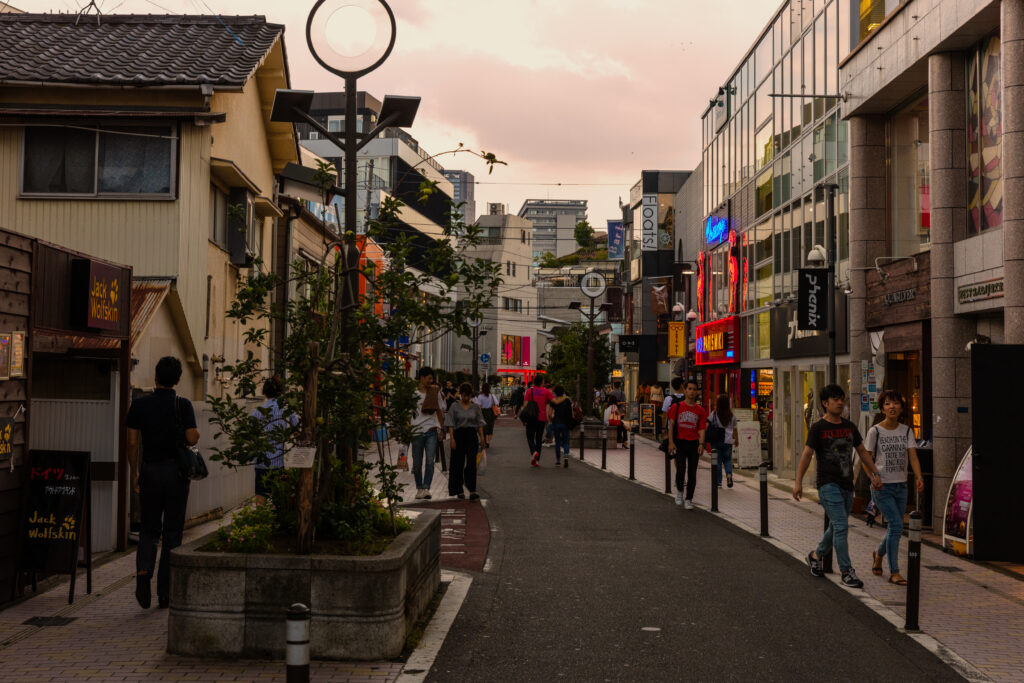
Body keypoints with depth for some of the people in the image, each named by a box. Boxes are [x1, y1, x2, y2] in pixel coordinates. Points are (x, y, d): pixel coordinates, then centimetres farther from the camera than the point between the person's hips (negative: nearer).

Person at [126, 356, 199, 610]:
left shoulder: (140, 404, 0)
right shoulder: (183, 405, -7)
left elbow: (132, 442, 0)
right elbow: (192, 439, -13)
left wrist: (134, 473, 11)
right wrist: (196, 432, 10)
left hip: (150, 471, 2)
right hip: (176, 472, -2)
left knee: (149, 529, 13)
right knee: (172, 532, 6)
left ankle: (143, 571, -13)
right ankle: (165, 592, 7)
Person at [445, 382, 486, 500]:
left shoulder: (475, 407, 7)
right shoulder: (455, 407, 1)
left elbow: (480, 423, 12)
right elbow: (451, 424, -1)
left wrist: (482, 437, 3)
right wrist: (452, 438, -9)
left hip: (472, 435, 1)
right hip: (459, 435, -1)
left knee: (472, 463, -9)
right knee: (458, 463, 5)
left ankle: (472, 491, -12)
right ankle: (459, 491, 17)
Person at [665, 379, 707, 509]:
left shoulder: (700, 410, 7)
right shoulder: (677, 407, 4)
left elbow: (702, 429, 3)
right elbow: (671, 425, 2)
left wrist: (701, 444, -11)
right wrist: (671, 442, -7)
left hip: (694, 443, 1)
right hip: (679, 442, -1)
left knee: (692, 473, 1)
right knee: (681, 469, -13)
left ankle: (688, 500, 10)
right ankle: (679, 491, 13)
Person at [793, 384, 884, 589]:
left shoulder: (850, 427, 12)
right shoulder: (818, 428, -5)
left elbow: (862, 451, 19)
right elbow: (807, 455, -7)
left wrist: (875, 474, 11)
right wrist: (798, 482, -11)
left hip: (847, 486, 6)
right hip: (828, 485, -6)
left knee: (836, 528, 14)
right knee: (841, 527, -13)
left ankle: (816, 555, 38)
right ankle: (847, 572, -10)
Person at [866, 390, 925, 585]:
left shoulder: (906, 431, 5)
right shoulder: (875, 431, -6)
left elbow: (913, 457, -4)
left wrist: (918, 477, -21)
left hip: (901, 486, 5)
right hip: (882, 486, -5)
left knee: (895, 528, 11)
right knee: (896, 525, -14)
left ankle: (879, 554, 41)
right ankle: (894, 573, -6)